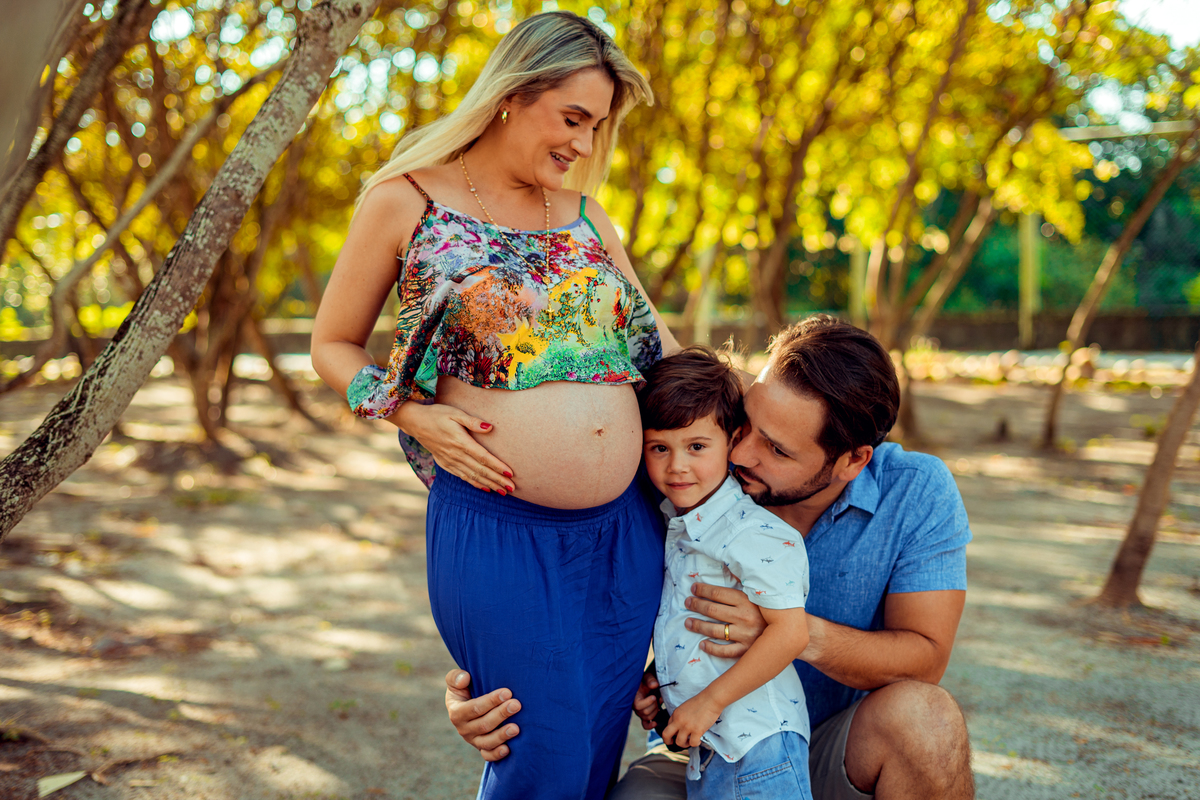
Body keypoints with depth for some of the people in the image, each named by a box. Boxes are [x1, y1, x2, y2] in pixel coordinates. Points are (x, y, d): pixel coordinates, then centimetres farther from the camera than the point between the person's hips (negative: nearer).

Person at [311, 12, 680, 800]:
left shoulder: (584, 216, 15)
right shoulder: (405, 201, 1)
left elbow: (653, 336, 23)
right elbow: (333, 346, 8)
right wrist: (414, 415, -9)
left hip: (625, 527, 5)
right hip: (497, 528, -5)